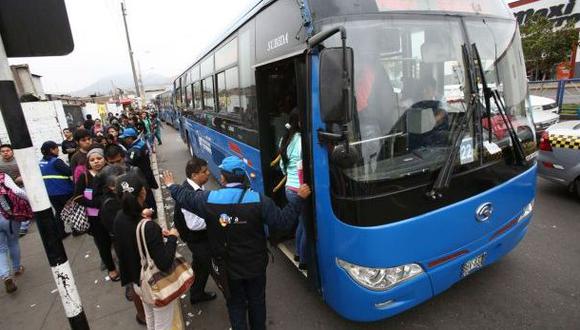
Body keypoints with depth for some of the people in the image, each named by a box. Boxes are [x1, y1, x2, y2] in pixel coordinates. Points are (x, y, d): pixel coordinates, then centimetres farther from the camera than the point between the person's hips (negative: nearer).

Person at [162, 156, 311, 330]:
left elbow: (185, 197, 2)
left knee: (235, 303, 24)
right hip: (255, 265, 0)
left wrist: (171, 185, 23)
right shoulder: (259, 200, -22)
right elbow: (283, 222, -19)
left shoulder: (208, 199, -18)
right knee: (257, 301, 25)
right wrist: (300, 198, -9)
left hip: (227, 267, 0)